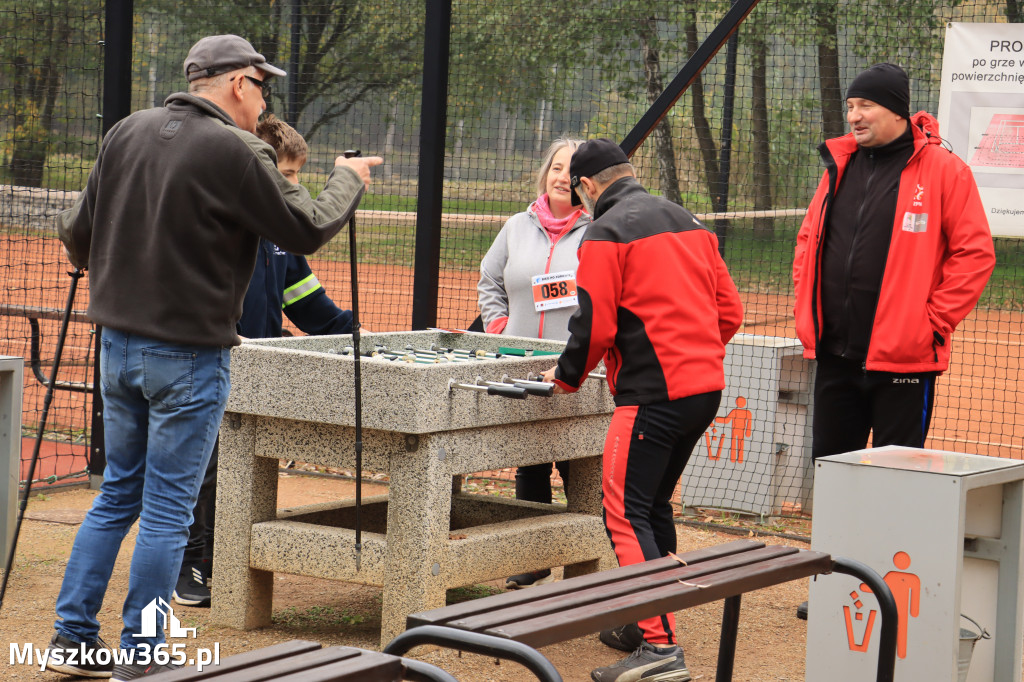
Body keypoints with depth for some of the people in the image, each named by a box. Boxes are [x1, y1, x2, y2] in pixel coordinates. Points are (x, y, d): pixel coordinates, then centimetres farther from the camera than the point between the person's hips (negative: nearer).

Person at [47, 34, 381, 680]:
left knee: (117, 493, 18)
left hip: (118, 342, 7)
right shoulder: (235, 152, -15)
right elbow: (309, 230, -10)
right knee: (167, 509, 2)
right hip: (188, 353, -7)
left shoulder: (128, 132, 6)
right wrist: (347, 179, 9)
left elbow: (78, 232, 12)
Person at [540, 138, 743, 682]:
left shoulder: (605, 234, -7)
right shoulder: (688, 222, 17)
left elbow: (595, 326, -10)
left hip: (652, 394, -9)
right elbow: (729, 310, 17)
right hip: (706, 388, 9)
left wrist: (566, 377, 7)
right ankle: (646, 625, 28)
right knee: (654, 505, 20)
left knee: (626, 514, -8)